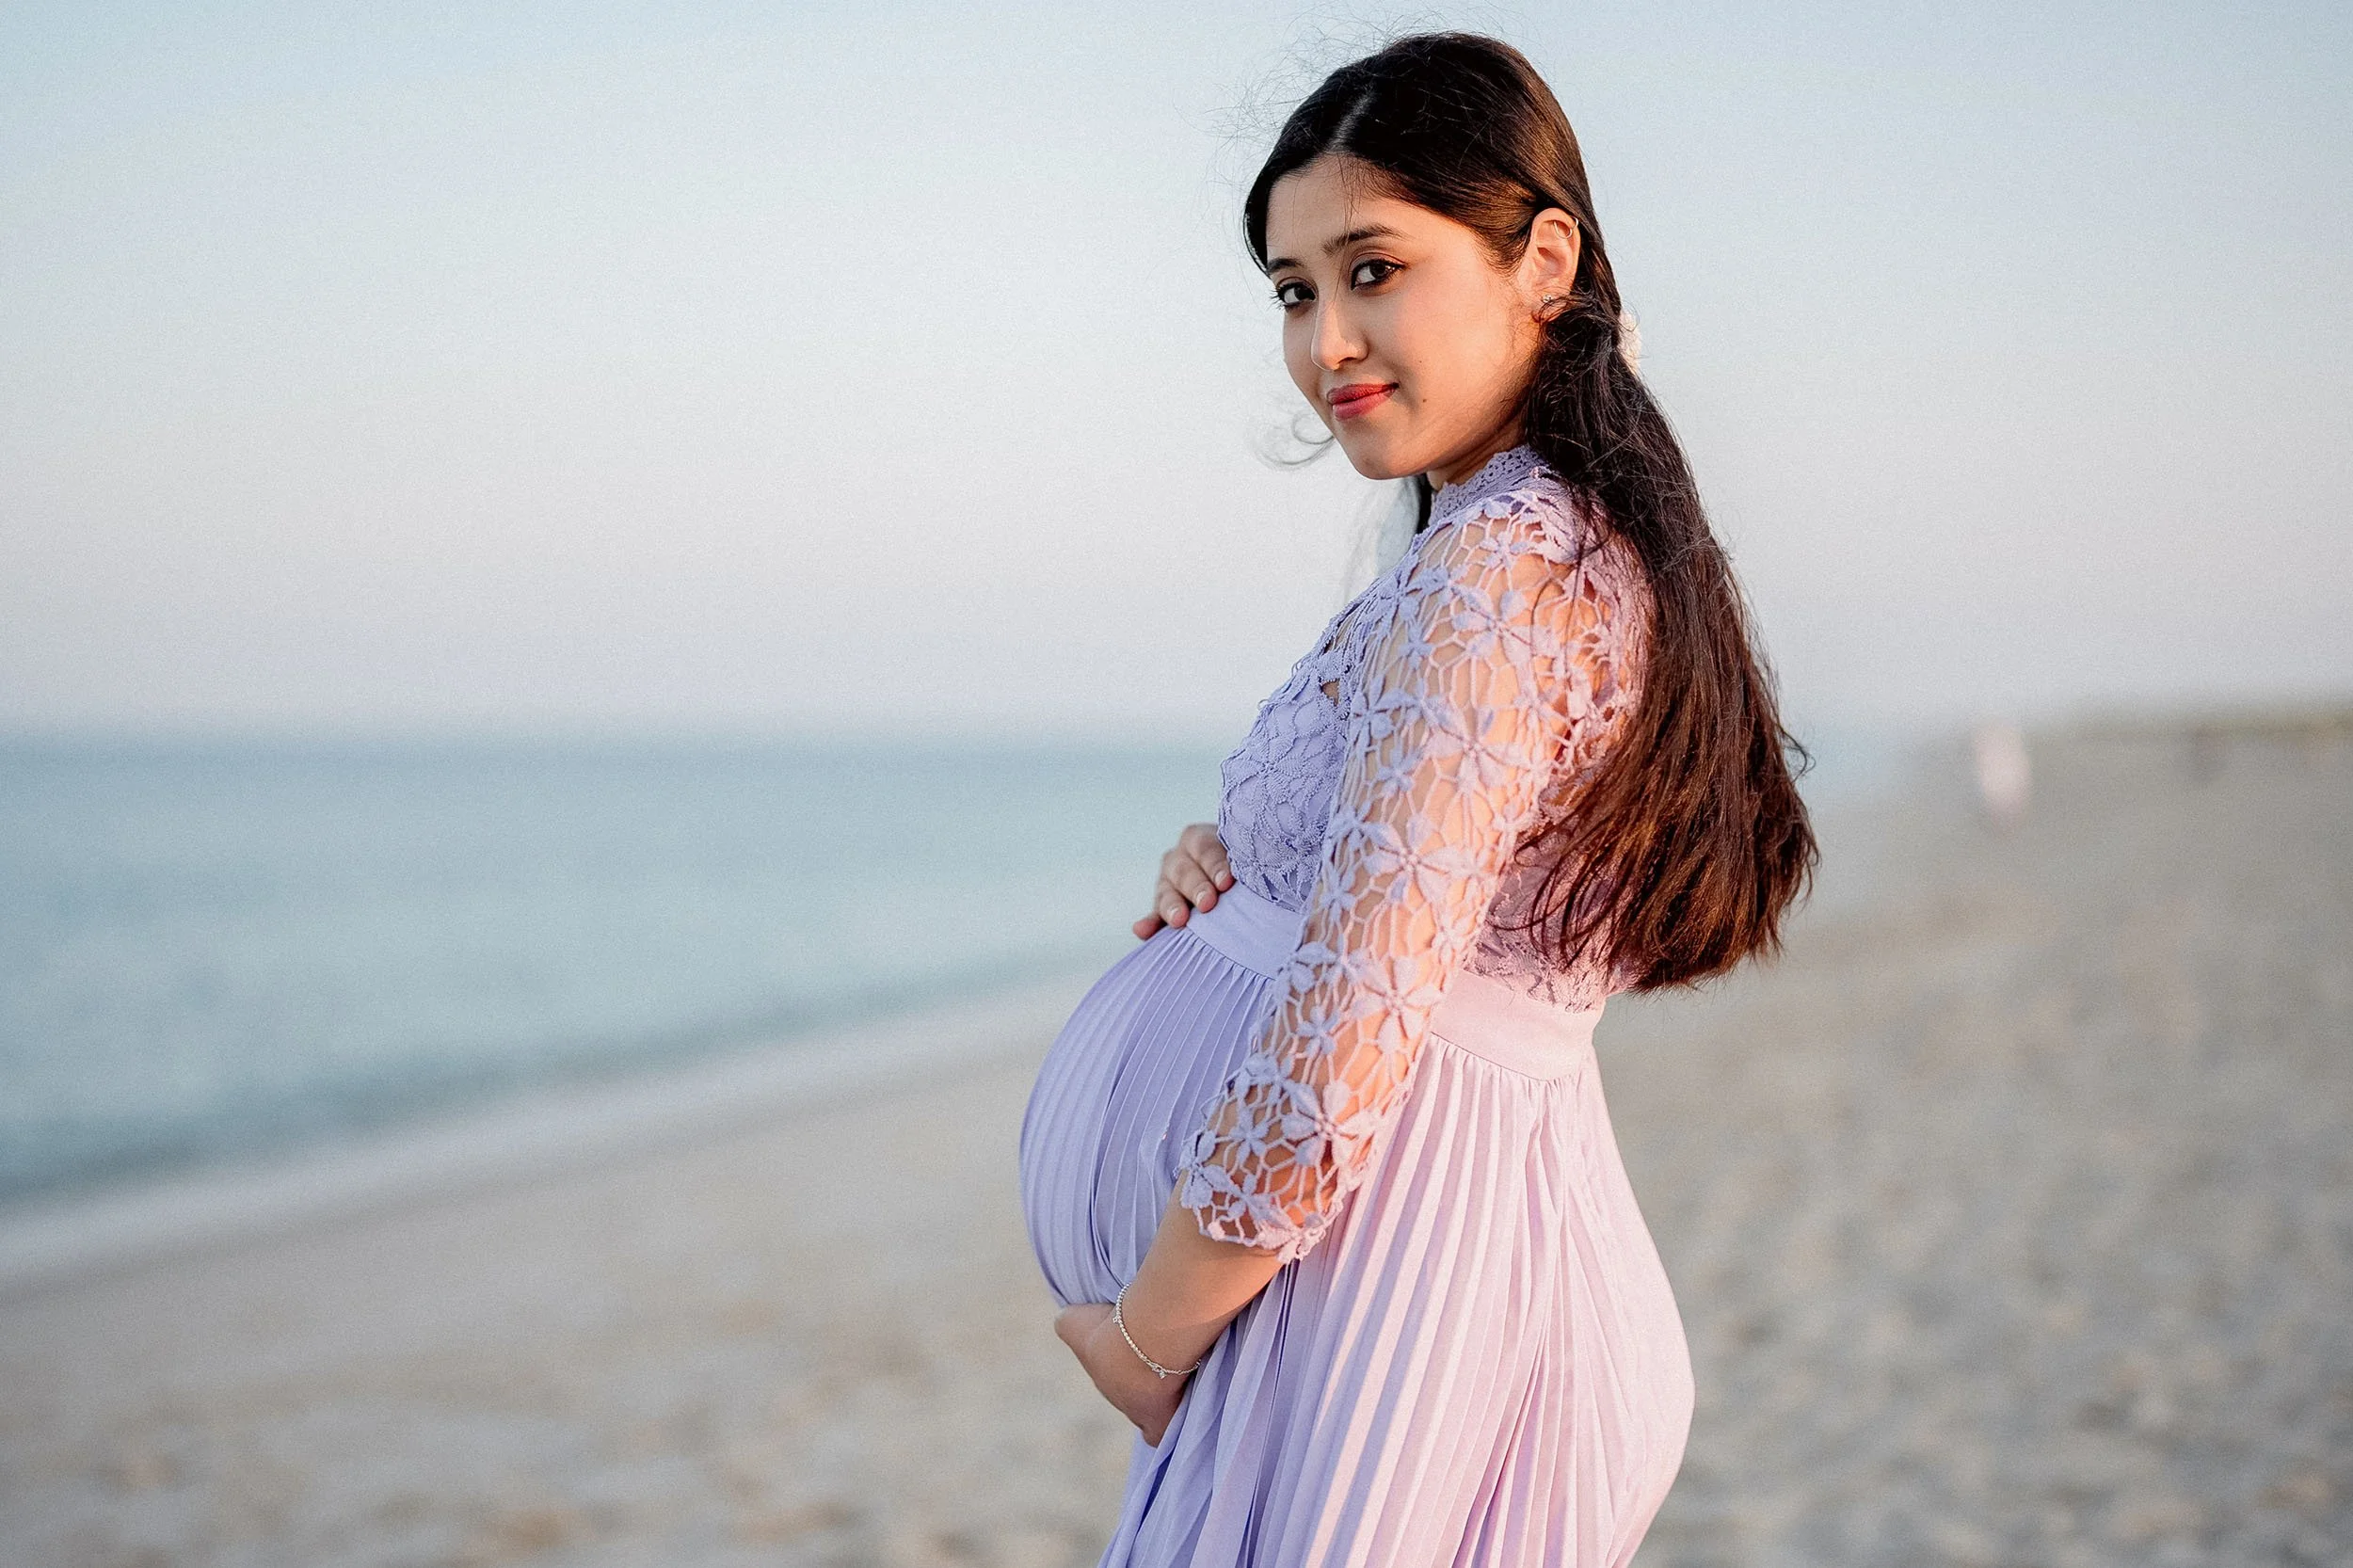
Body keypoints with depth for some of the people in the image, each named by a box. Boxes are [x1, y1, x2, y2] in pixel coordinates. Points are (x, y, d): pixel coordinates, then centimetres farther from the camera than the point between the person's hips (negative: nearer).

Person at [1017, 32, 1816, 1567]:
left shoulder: (1484, 576, -21)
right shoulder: (1620, 550, 9)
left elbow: (1332, 1064, -26)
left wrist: (1145, 1340, -12)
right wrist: (1241, 868, 4)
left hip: (1371, 1263, -10)